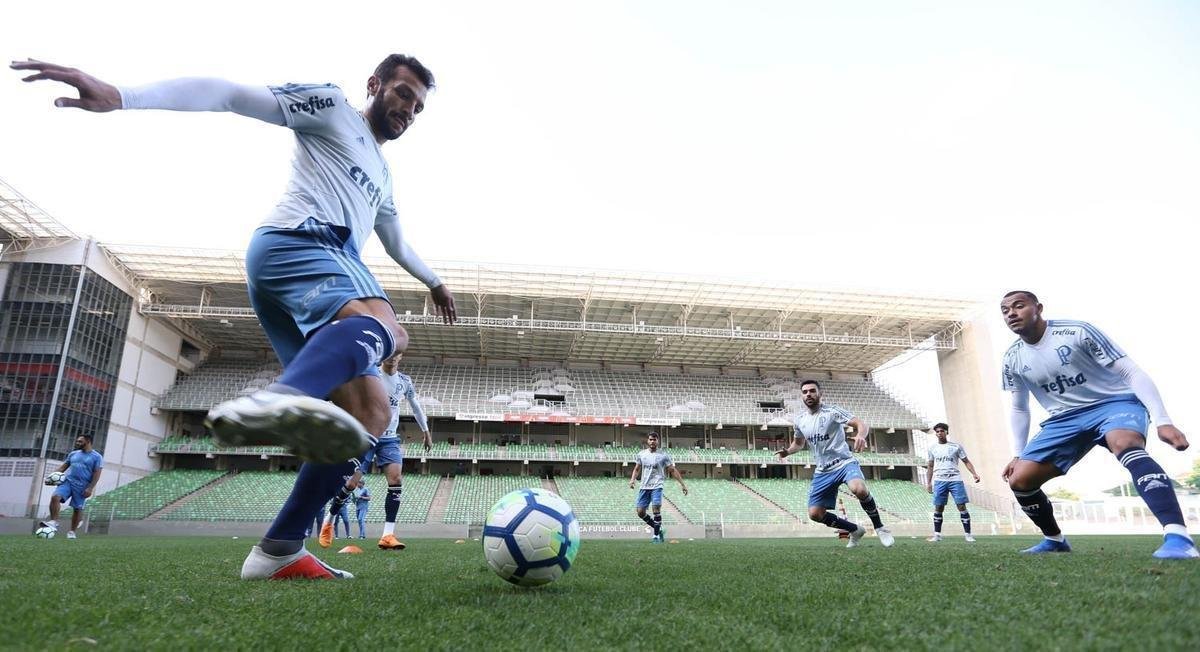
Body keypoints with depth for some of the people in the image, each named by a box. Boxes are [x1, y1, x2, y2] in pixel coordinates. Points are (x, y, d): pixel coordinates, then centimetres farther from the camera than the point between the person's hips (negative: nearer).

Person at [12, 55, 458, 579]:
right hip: (298, 239, -8)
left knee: (370, 414, -5)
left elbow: (395, 239, 50)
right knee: (384, 327, -41)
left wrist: (433, 280, 60)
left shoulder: (381, 173, 37)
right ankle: (277, 401, -71)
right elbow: (232, 95, 1)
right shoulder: (331, 107, 13)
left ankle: (278, 551, -9)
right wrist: (120, 96, -13)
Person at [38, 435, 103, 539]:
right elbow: (64, 466, 19)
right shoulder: (73, 453, 16)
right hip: (67, 481, 4)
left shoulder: (97, 457, -1)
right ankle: (54, 523, -18)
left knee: (77, 509, 0)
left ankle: (72, 532, 14)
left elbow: (97, 474, -6)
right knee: (55, 497, -22)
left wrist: (90, 488, -14)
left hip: (82, 486, -4)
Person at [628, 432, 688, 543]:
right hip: (644, 487, 4)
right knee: (640, 511, -1)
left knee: (656, 508, -21)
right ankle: (659, 530, 17)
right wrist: (632, 479, -1)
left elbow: (673, 470, 3)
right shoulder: (641, 454, 8)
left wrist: (682, 484, 0)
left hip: (657, 486, -4)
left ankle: (656, 535, -6)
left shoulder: (663, 456, -1)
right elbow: (637, 469, 18)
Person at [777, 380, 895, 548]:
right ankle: (855, 530, 20)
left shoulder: (832, 411, -11)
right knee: (815, 514, -3)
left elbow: (861, 424, -19)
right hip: (823, 471, 6)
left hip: (844, 463, -5)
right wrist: (787, 451, 1)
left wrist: (861, 435, -43)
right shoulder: (799, 420, 5)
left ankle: (879, 528, -11)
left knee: (859, 489, -37)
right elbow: (798, 442, 23)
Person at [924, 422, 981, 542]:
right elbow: (929, 467, 16)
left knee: (962, 506, -6)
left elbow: (966, 461, 8)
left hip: (955, 480, -1)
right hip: (939, 481, 2)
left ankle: (968, 534, 1)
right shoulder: (932, 449, 12)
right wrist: (928, 483, 10)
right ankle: (937, 535, 9)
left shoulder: (956, 446, 7)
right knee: (938, 508, 2)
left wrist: (974, 473, -7)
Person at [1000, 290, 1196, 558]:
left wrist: (1163, 421, -25)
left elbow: (1133, 373, -16)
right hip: (1065, 418, 5)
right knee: (1019, 480, -8)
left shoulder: (1077, 332, -17)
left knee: (1124, 444, -41)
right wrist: (1017, 454, 8)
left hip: (1115, 403, -5)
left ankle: (1178, 537, -47)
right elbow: (1019, 409, 12)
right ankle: (1055, 540, 15)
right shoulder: (1012, 359, -1)